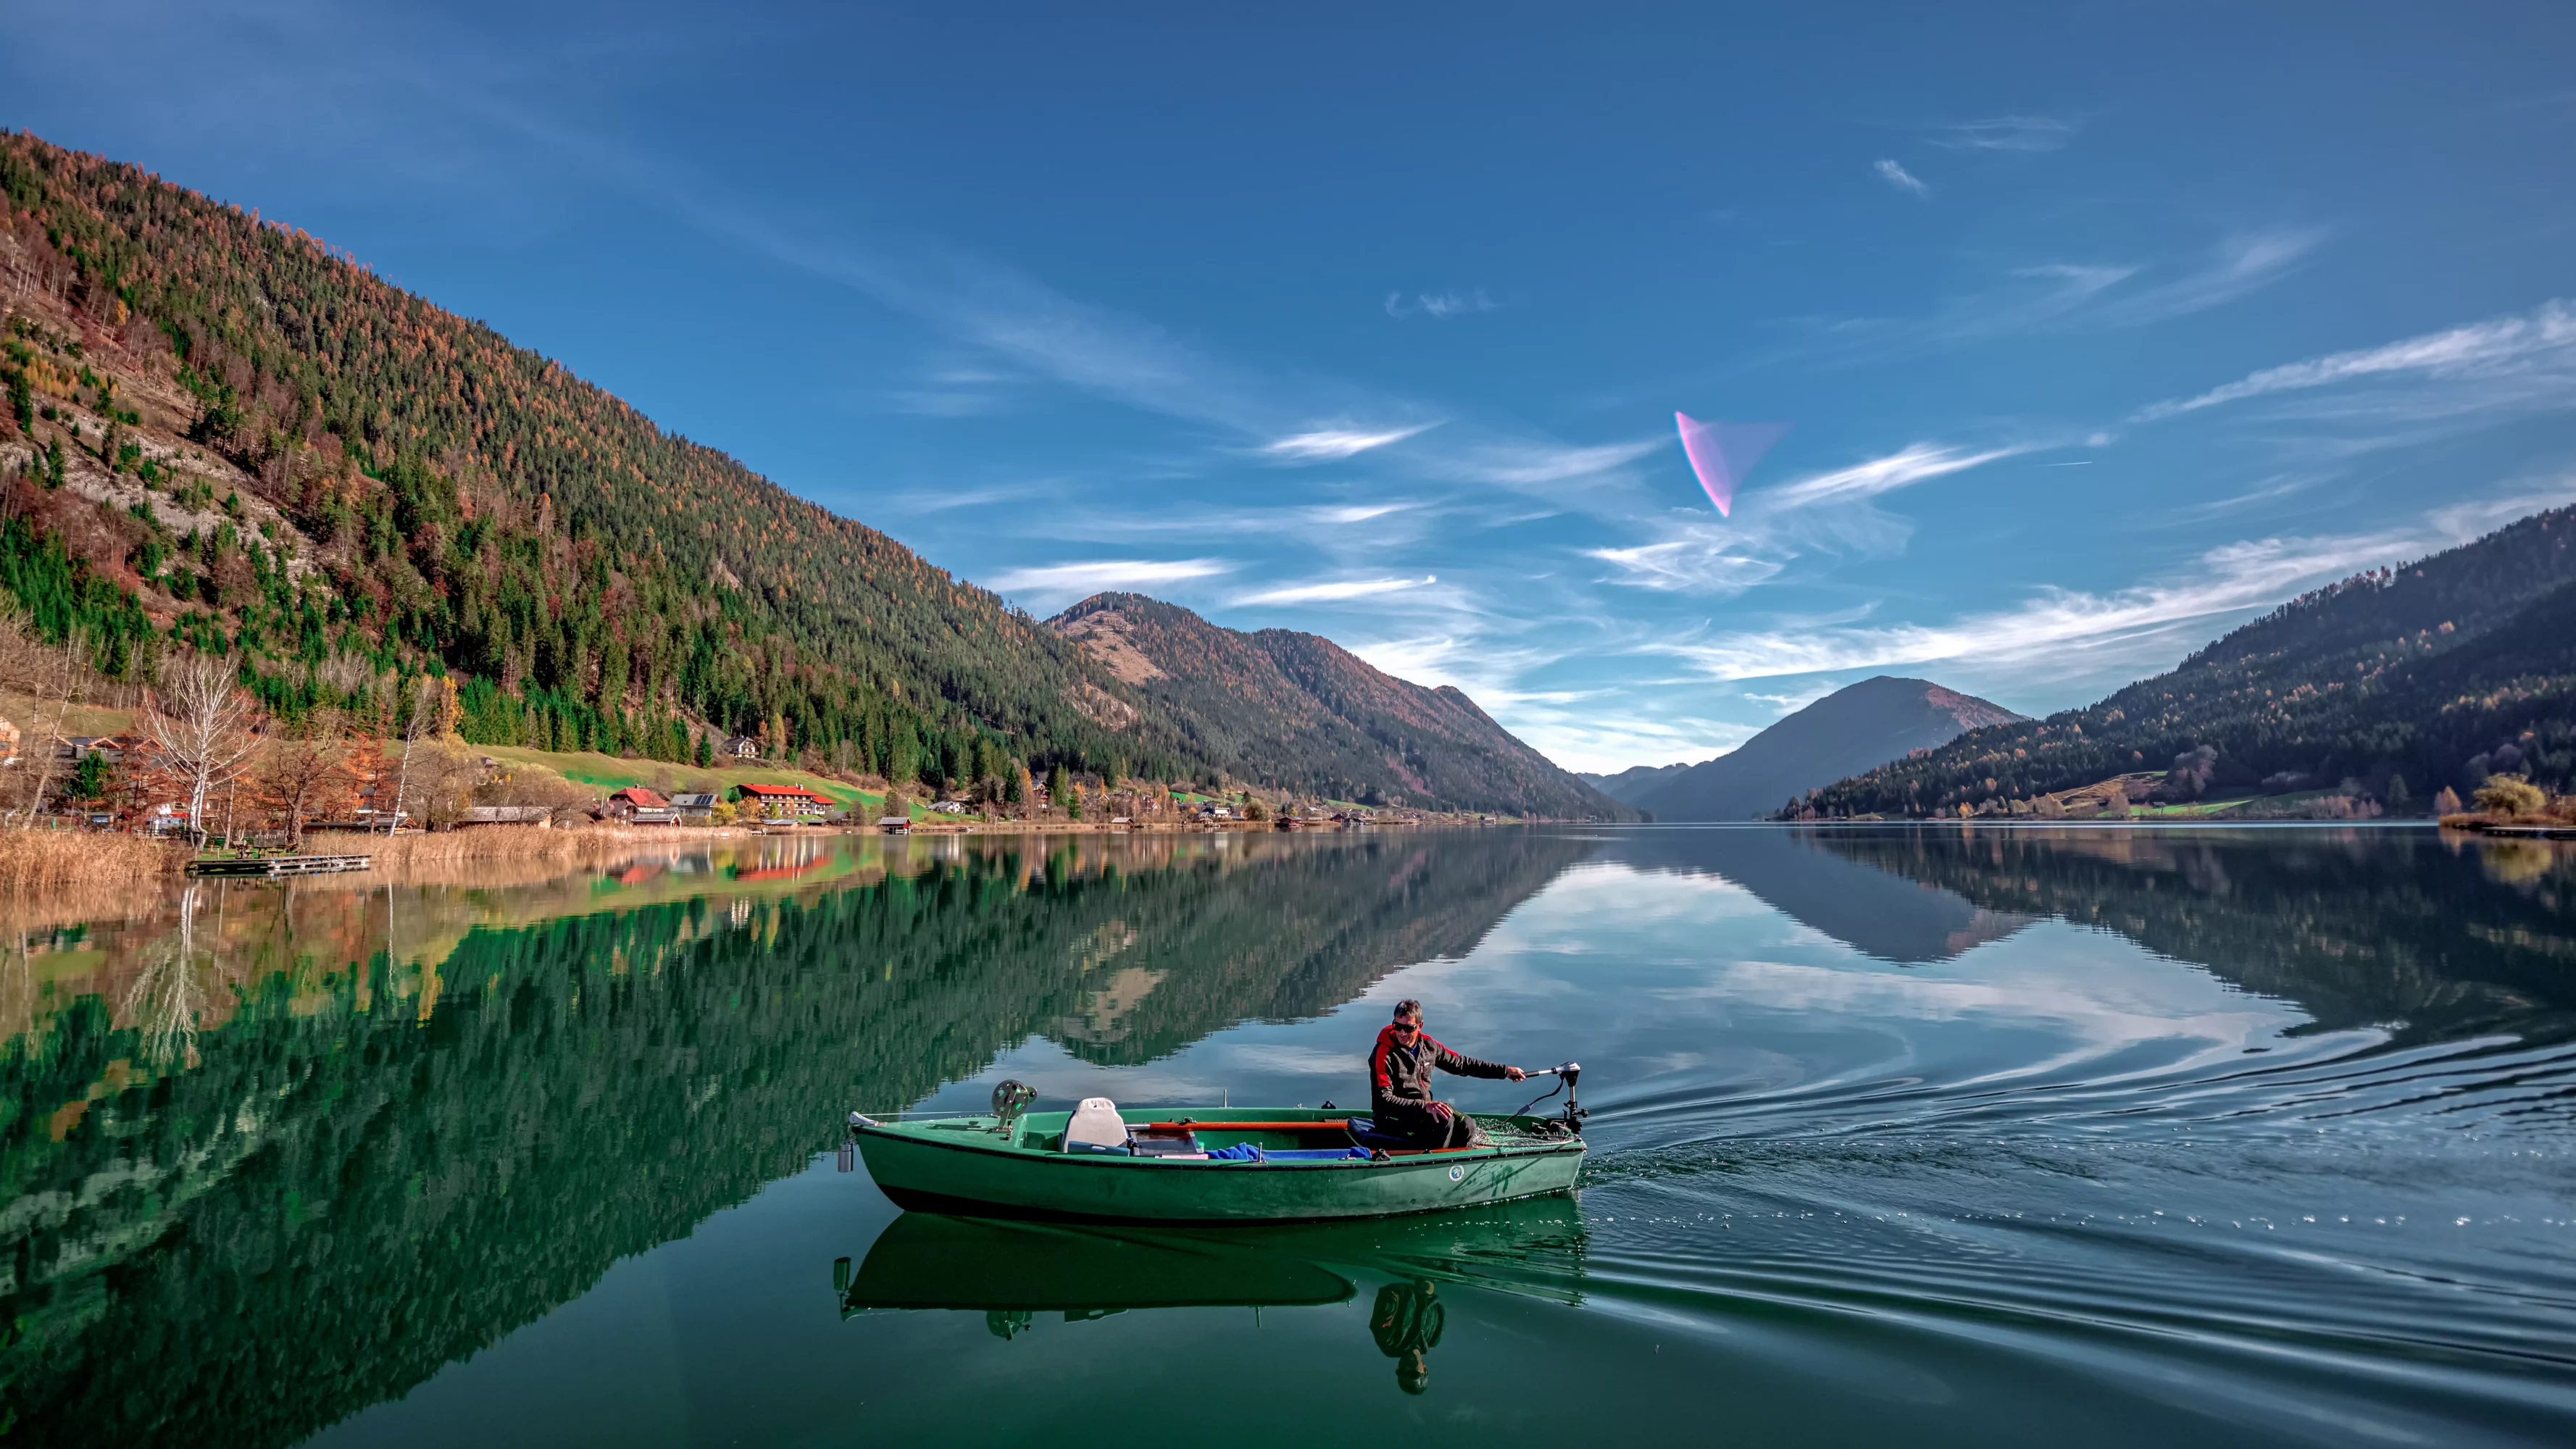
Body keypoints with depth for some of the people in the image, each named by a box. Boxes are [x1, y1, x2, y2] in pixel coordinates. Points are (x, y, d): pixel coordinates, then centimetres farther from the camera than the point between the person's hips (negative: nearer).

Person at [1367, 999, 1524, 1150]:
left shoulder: (1428, 1045, 1)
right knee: (1443, 1122, -27)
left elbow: (1461, 1064, 11)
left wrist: (1505, 1071, 10)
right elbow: (1383, 1099, -25)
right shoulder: (1384, 1054, -19)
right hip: (1392, 1118, -7)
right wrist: (1425, 1106, -35)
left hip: (1425, 1108, 7)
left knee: (1466, 1127, -13)